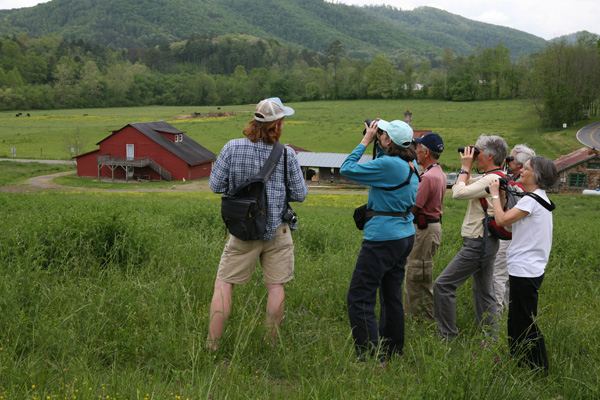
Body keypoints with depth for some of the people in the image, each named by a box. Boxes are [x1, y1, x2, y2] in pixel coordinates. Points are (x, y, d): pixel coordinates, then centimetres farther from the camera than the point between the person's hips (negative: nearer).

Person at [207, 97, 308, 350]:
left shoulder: (232, 148, -8)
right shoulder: (287, 154, -7)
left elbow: (216, 185, -4)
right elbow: (300, 194, -1)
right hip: (278, 230, 0)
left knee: (224, 285, 7)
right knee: (276, 286, 10)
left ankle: (212, 345, 7)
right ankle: (270, 344, 19)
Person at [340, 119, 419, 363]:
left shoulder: (388, 165, -20)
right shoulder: (410, 165, 6)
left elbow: (347, 169, -13)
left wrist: (365, 141, -5)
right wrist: (378, 144, 13)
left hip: (383, 238, -10)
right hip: (405, 235, 10)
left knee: (359, 299, -5)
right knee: (392, 297, 19)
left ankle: (372, 358, -5)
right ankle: (393, 352, 29)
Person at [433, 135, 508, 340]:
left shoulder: (492, 179, -19)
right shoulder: (497, 177, 13)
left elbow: (459, 192, -22)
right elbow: (465, 186, 24)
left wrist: (465, 168, -10)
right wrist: (466, 167, 11)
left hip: (478, 244, -11)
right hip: (486, 242, 11)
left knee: (443, 284, -6)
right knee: (483, 292, 15)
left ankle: (447, 336, -1)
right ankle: (492, 341, 20)